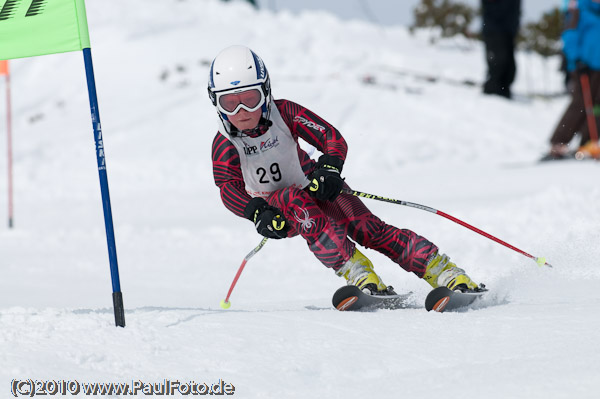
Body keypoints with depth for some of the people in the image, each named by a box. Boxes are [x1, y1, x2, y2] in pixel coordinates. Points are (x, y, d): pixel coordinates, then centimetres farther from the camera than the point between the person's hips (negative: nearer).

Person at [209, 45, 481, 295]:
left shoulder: (284, 113, -17)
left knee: (366, 227, -19)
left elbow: (332, 138, -21)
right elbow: (229, 189, -31)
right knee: (296, 201, -36)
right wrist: (257, 213, -50)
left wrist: (330, 167, -43)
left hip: (313, 186, 1)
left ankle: (440, 269, -19)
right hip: (274, 208, -1)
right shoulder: (225, 146, -18)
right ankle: (353, 269, -40)